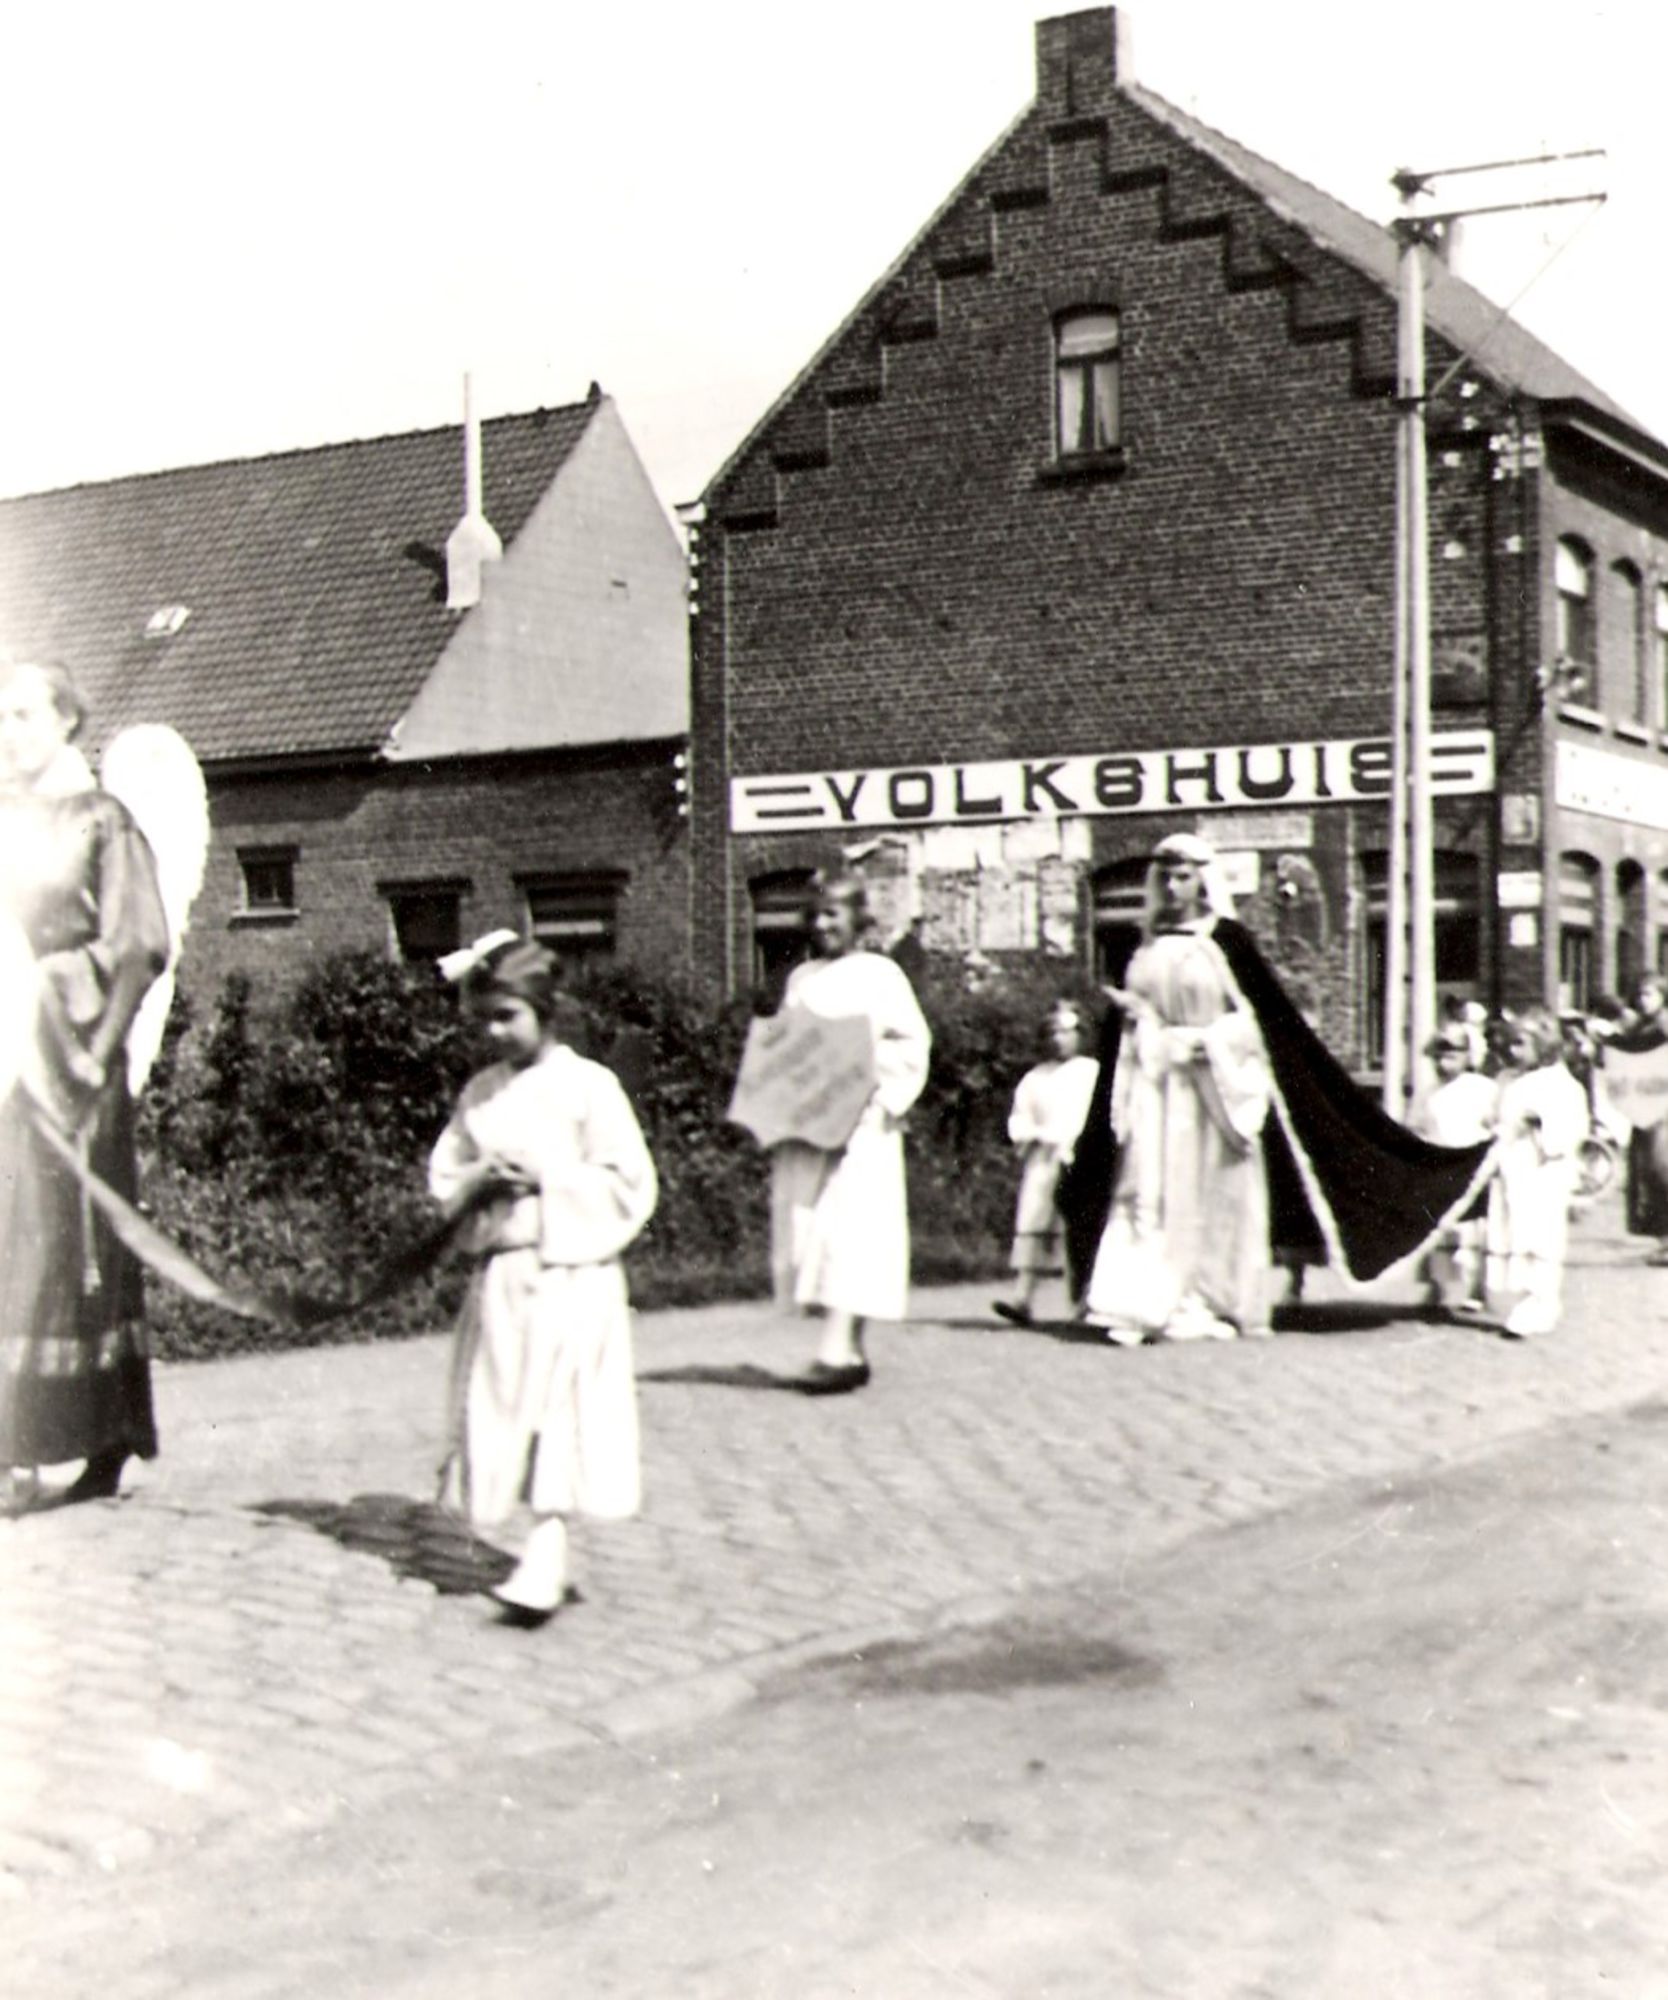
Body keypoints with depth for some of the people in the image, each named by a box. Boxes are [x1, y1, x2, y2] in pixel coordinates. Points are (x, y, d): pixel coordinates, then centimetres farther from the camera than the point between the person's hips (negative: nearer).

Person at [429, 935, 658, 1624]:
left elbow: (630, 1184, -8)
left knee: (558, 1422, -8)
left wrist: (546, 1179, -15)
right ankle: (544, 1560, 17)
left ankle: (544, 1563, -8)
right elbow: (442, 1176, 13)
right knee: (501, 1417, 6)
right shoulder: (480, 1093, 10)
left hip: (570, 1276, -5)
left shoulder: (587, 1086, -5)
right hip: (499, 1277, 6)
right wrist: (482, 1179, -8)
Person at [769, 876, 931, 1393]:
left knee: (848, 1225, -14)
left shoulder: (879, 974, 3)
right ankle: (851, 1350, 6)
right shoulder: (802, 978, 19)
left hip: (858, 1120, -6)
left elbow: (912, 1043, -3)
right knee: (808, 1228, 1)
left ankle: (838, 1348, -22)